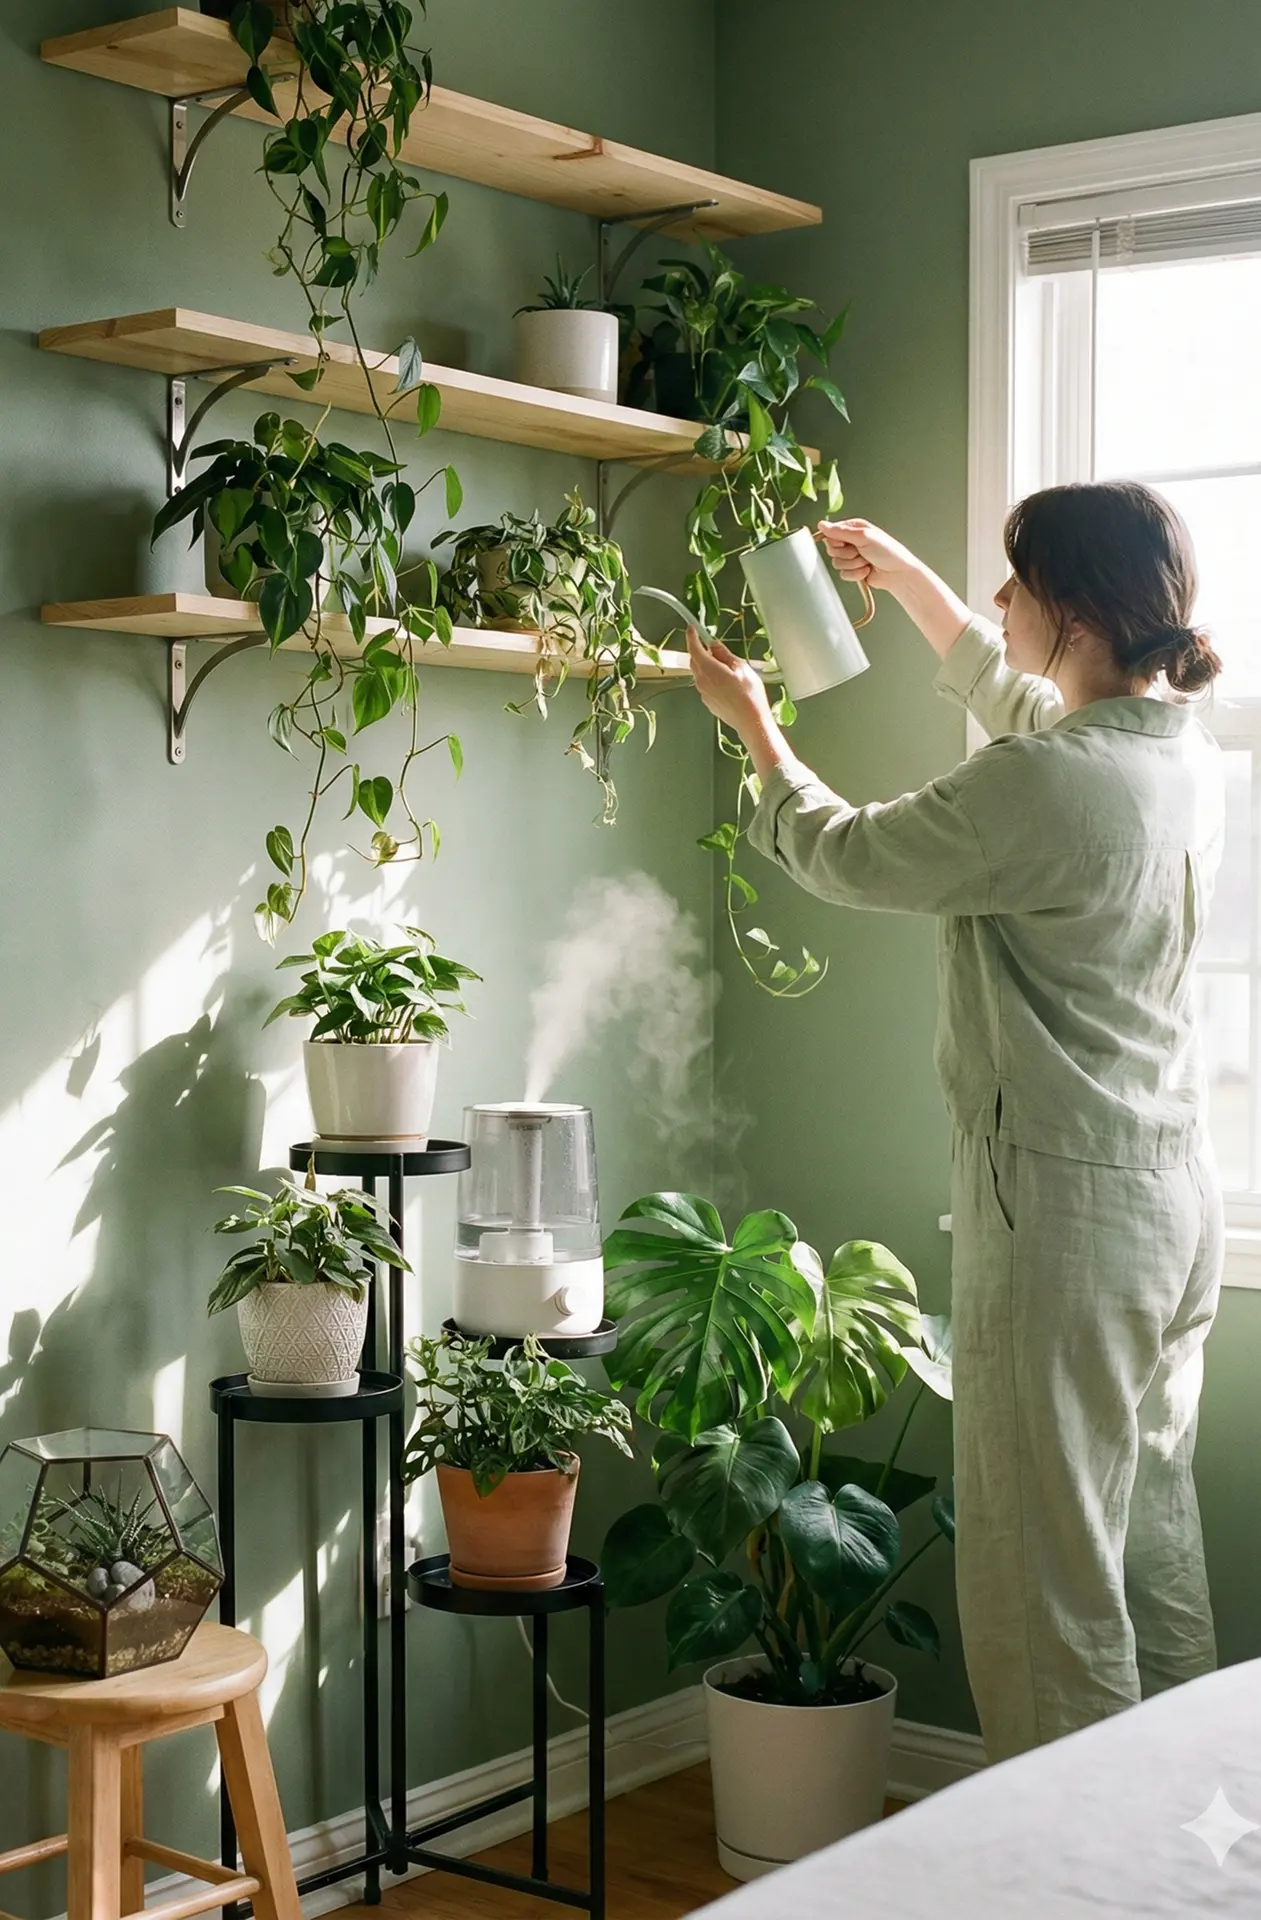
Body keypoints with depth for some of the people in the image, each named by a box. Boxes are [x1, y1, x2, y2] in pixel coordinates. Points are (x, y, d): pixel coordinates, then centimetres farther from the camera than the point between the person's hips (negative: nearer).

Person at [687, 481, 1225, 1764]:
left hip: (1061, 1199, -9)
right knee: (1151, 1535, 18)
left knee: (1044, 1563, 1)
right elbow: (1011, 692, 26)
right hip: (1173, 1189, 9)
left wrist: (754, 725, 12)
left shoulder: (1048, 783, -22)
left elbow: (844, 854, -6)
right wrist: (901, 571, 34)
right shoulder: (1182, 753, 5)